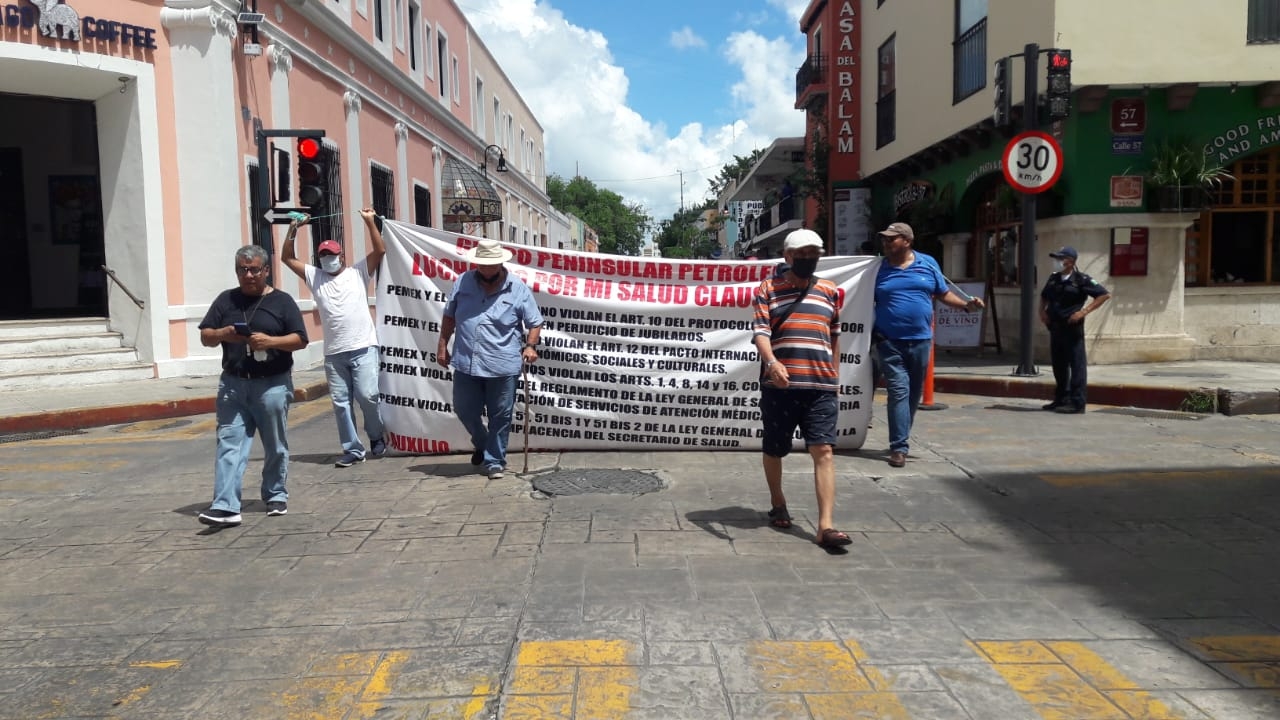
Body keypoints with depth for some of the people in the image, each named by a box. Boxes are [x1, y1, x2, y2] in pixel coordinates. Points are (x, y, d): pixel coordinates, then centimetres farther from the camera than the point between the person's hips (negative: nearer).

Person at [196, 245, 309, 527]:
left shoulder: (281, 301, 3)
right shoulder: (225, 300, 11)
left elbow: (300, 340, -2)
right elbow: (205, 337, 11)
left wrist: (270, 341, -18)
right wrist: (222, 334, -11)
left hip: (273, 385, -2)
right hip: (233, 384, 2)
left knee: (275, 447, 8)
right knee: (229, 444, -6)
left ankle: (276, 496, 24)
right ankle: (225, 506, -10)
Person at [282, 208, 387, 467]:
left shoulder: (358, 272, 7)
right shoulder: (314, 277, 15)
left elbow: (380, 251, -3)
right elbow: (287, 258, 15)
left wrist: (370, 221, -8)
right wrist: (293, 229, 6)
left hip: (363, 349, -4)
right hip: (334, 354, 4)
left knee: (367, 396, -8)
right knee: (340, 402, 4)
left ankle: (376, 437, 17)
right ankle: (353, 449, 13)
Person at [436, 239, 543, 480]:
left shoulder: (518, 289, -4)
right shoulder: (464, 282, 4)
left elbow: (535, 322, 2)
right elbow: (449, 316, 13)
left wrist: (530, 346, -13)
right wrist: (442, 345, 10)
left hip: (503, 366, -3)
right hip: (466, 363, 3)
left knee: (500, 416, 6)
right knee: (464, 410, 14)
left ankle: (494, 461, 22)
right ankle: (482, 444, 42)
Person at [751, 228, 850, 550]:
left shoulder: (829, 291, 13)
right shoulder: (768, 290, 3)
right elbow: (760, 333, -9)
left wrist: (836, 377, 21)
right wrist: (771, 361, -27)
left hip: (821, 387, 2)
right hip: (779, 386, -1)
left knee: (823, 452, -9)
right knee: (774, 450, 12)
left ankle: (825, 526, -10)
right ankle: (778, 504, 37)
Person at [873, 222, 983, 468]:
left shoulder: (928, 264, 6)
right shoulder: (879, 268, 2)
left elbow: (943, 293, 14)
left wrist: (967, 304, -2)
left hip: (920, 341, 3)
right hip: (890, 342, -3)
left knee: (914, 393, 11)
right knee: (899, 391, -10)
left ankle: (900, 438, 27)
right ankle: (899, 447, -9)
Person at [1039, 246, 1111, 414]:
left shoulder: (1081, 280, -8)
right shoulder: (1053, 278, 11)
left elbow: (1105, 295, -11)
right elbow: (1044, 297, 28)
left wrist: (1084, 312, -16)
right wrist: (1042, 311, 9)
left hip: (1072, 328, -7)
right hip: (1055, 327, 7)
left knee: (1076, 365, -4)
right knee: (1058, 365, 13)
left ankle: (1077, 402, -3)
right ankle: (1061, 399, 22)